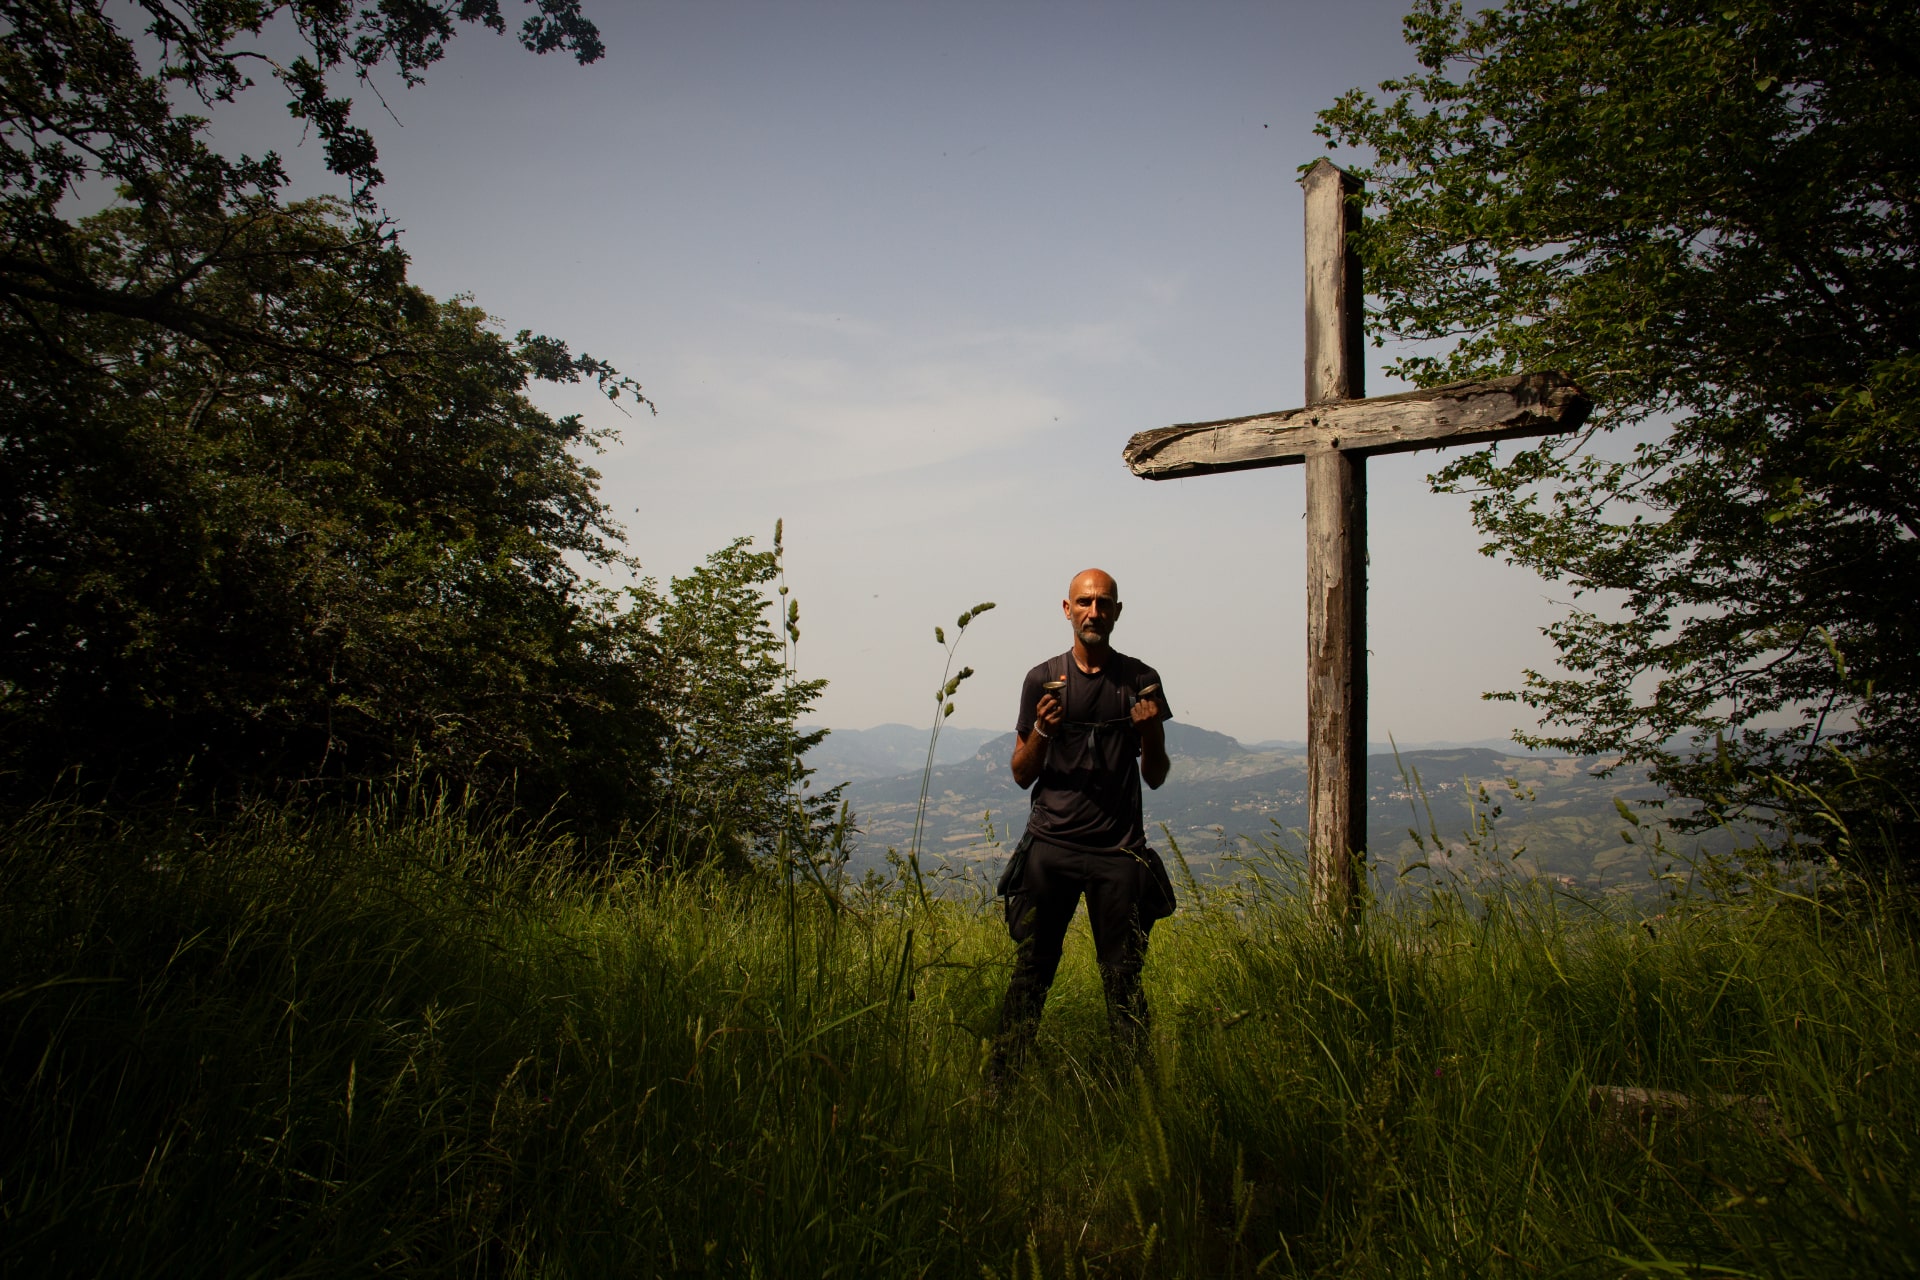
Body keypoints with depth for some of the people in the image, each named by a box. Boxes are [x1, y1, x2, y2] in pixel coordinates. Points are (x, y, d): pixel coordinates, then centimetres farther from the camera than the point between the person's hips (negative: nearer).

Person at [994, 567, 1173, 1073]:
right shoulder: (1043, 680, 7)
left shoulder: (1141, 680, 8)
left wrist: (1152, 731, -7)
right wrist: (1043, 731, -9)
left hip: (1119, 850, 0)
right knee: (1030, 974, 2)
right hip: (1050, 845, 0)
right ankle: (1003, 1081, 13)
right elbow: (1021, 775, 10)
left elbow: (1155, 778, 12)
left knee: (1124, 979, 2)